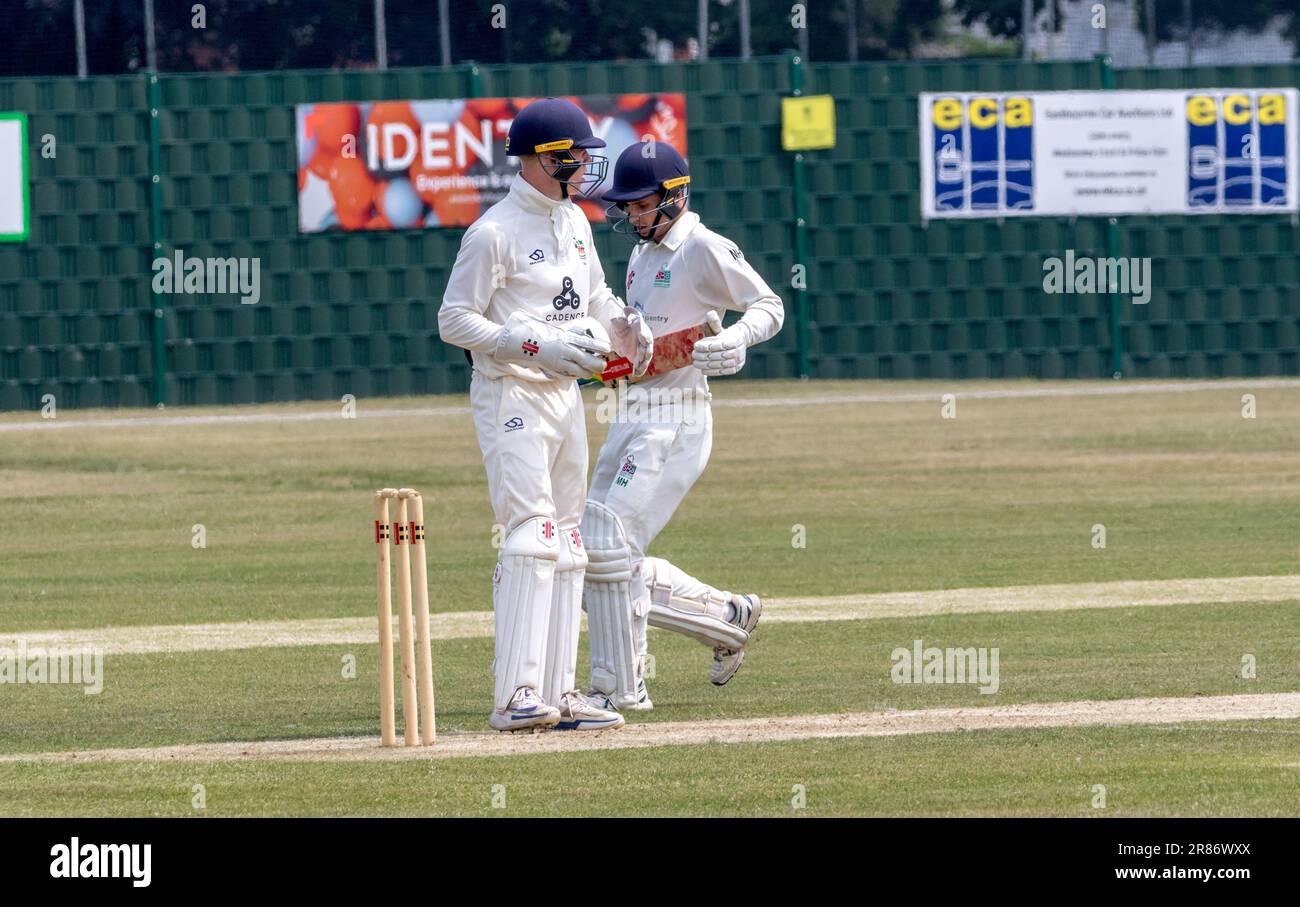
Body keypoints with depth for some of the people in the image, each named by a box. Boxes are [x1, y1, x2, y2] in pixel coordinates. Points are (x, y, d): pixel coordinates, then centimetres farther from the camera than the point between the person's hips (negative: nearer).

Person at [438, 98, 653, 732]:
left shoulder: (573, 222, 13)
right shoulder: (494, 233, -13)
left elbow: (594, 294, 25)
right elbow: (455, 321, -14)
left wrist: (622, 324, 2)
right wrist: (538, 346, -21)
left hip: (565, 394, 9)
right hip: (512, 395, -9)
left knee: (565, 544, 9)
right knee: (532, 537, -18)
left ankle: (558, 692, 13)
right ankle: (516, 696, -22)